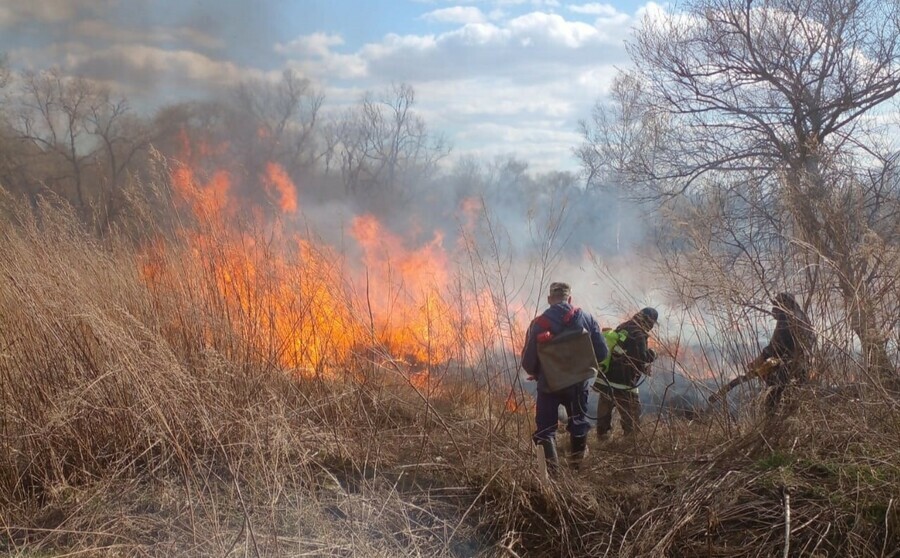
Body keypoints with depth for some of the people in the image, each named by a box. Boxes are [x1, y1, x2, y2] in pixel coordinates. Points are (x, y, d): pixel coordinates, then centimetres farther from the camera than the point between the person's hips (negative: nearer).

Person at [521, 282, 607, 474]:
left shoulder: (538, 324, -11)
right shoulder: (586, 319, -5)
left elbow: (527, 361, -9)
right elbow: (602, 352, -3)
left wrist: (537, 374, 13)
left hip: (549, 385, -2)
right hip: (578, 383, 2)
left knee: (545, 428, 7)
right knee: (578, 424, 22)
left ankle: (550, 468, -9)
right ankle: (578, 465, 34)